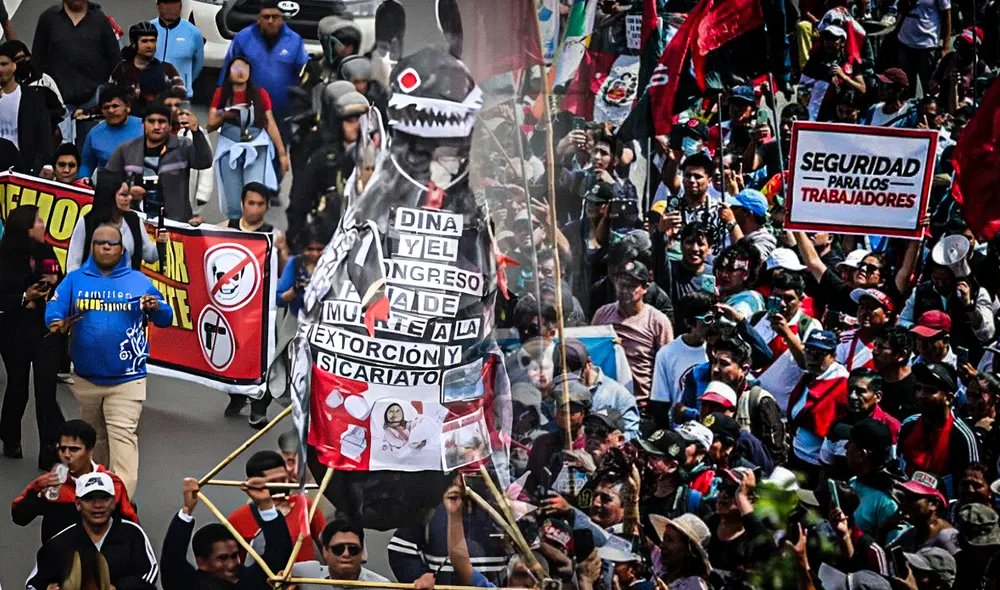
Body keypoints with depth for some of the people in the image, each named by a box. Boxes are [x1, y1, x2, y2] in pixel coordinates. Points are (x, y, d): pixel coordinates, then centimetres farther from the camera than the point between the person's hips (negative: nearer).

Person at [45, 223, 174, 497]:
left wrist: (156, 308, -20)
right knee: (93, 437, 18)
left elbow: (165, 318, 4)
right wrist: (57, 323, -27)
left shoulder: (139, 281, 4)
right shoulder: (75, 280, 5)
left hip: (127, 380, -3)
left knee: (123, 437, -13)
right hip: (86, 378, 3)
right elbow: (54, 309, -4)